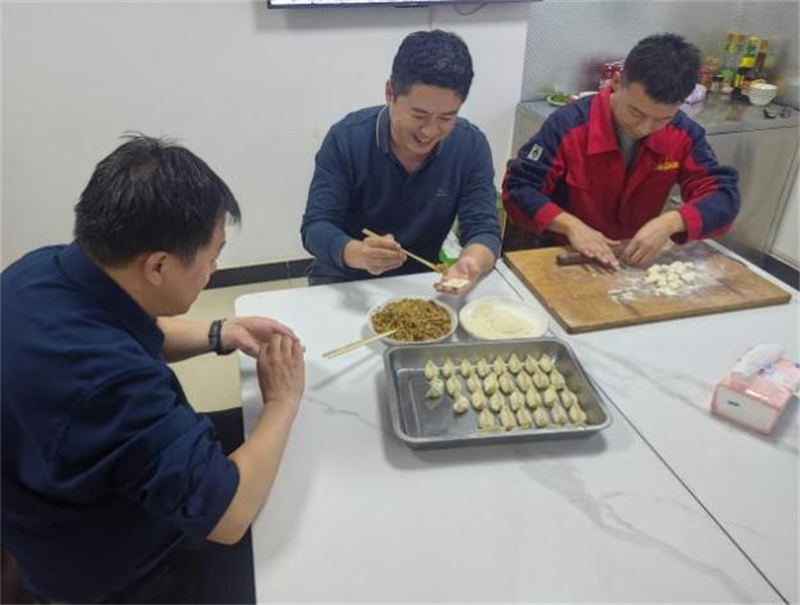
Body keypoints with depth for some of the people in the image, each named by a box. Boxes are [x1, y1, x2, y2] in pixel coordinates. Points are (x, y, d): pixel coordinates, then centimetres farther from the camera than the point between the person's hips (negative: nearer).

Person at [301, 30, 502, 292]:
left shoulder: (471, 146, -12)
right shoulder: (346, 139, -18)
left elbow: (484, 230, -13)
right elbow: (315, 227, -19)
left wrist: (471, 263, -37)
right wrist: (357, 253, -41)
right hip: (345, 280, -1)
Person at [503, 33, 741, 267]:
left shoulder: (684, 134, -4)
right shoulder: (568, 125, -15)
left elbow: (724, 196, -5)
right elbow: (517, 188, -15)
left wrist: (670, 223, -24)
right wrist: (570, 226, -28)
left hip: (638, 261, 3)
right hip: (564, 255, -2)